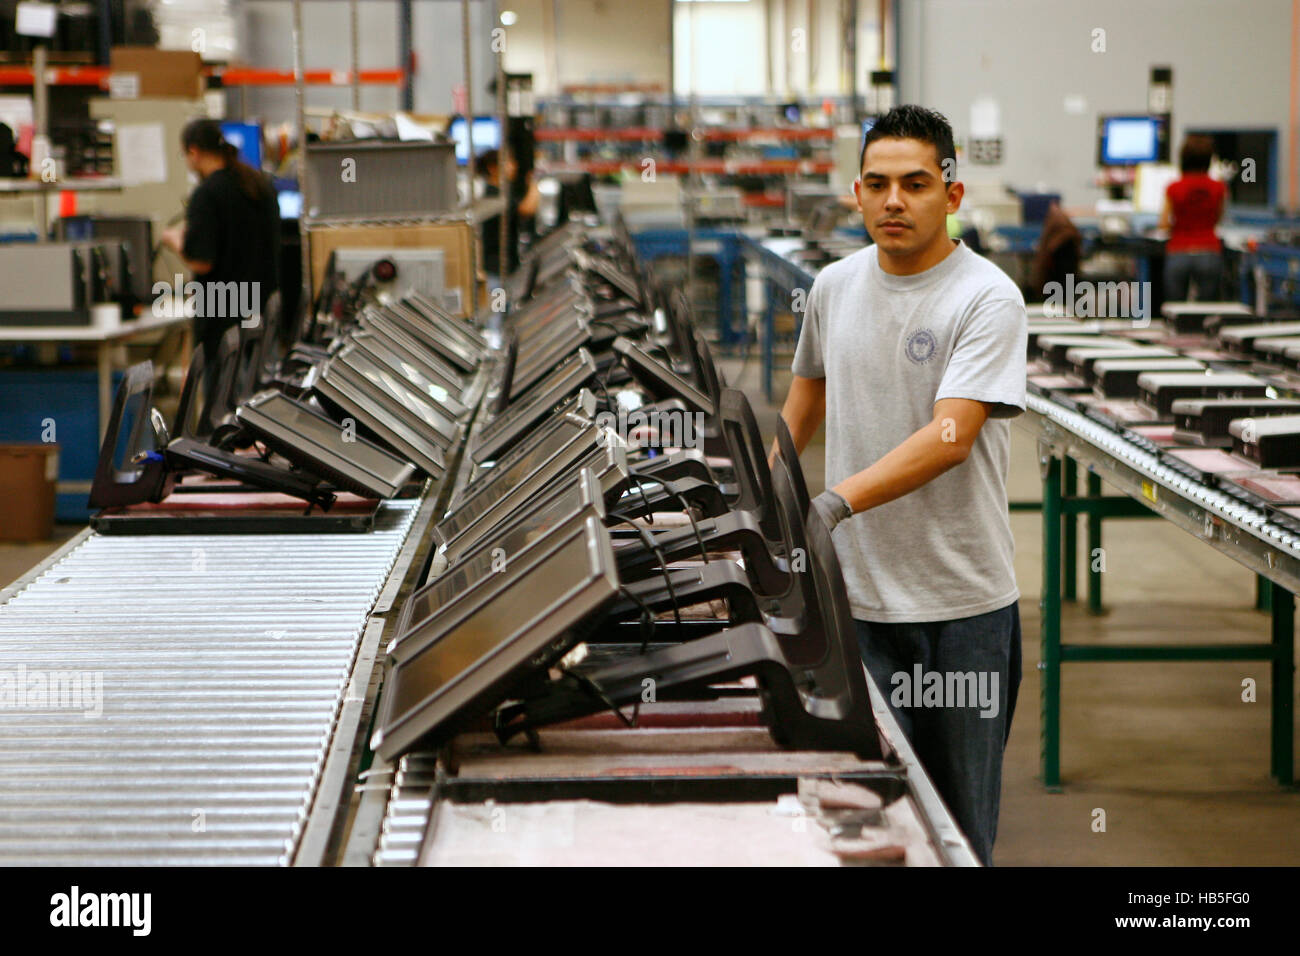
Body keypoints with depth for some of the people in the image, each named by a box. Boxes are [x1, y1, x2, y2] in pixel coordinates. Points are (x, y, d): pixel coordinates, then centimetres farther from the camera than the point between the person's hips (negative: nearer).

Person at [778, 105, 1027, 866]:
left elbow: (950, 437, -21)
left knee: (960, 821, 5)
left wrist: (834, 503, -31)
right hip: (854, 591, 4)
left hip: (962, 602, -4)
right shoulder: (836, 287, 8)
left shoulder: (988, 299, -10)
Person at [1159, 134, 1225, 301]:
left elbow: (1164, 225, -1)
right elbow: (1217, 219, 13)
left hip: (1179, 255, -1)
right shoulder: (1218, 188, -1)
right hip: (1209, 254, 1)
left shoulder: (1174, 189, -6)